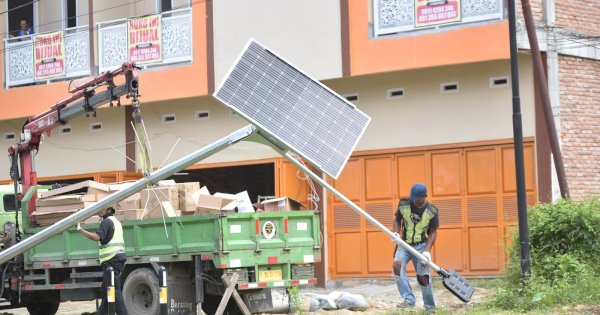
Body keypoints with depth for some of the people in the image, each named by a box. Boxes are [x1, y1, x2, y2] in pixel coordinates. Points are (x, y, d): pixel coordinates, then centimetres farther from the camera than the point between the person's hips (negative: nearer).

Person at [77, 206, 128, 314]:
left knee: (114, 291, -12)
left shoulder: (106, 222, -9)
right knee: (105, 289, 15)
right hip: (118, 258, 10)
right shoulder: (116, 221, 22)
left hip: (111, 260, -10)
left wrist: (80, 230, -28)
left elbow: (97, 237, -26)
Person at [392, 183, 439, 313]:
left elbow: (433, 232, -8)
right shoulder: (404, 205, -7)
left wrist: (427, 251, -19)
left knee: (423, 276, -7)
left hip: (421, 245, -2)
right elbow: (397, 220, 8)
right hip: (405, 243, 2)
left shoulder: (432, 211, -11)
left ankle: (430, 307, 12)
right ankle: (409, 299, -24)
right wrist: (396, 233, -13)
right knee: (397, 265, -25)